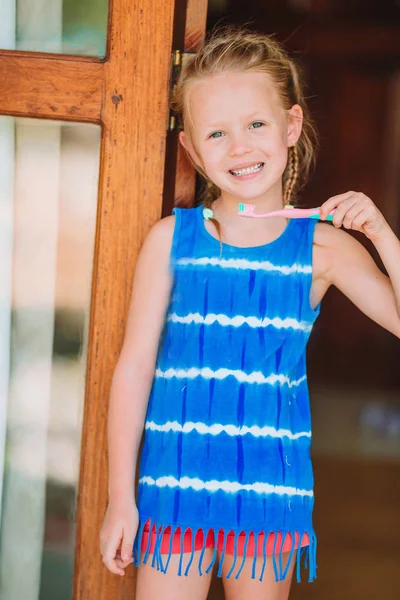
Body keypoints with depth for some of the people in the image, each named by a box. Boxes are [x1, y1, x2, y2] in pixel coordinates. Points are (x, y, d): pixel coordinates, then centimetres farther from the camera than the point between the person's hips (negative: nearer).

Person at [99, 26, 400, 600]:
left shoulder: (324, 247, -1)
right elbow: (134, 369, 0)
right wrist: (121, 498, 1)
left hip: (271, 494, 1)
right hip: (176, 486, 0)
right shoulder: (171, 240, -2)